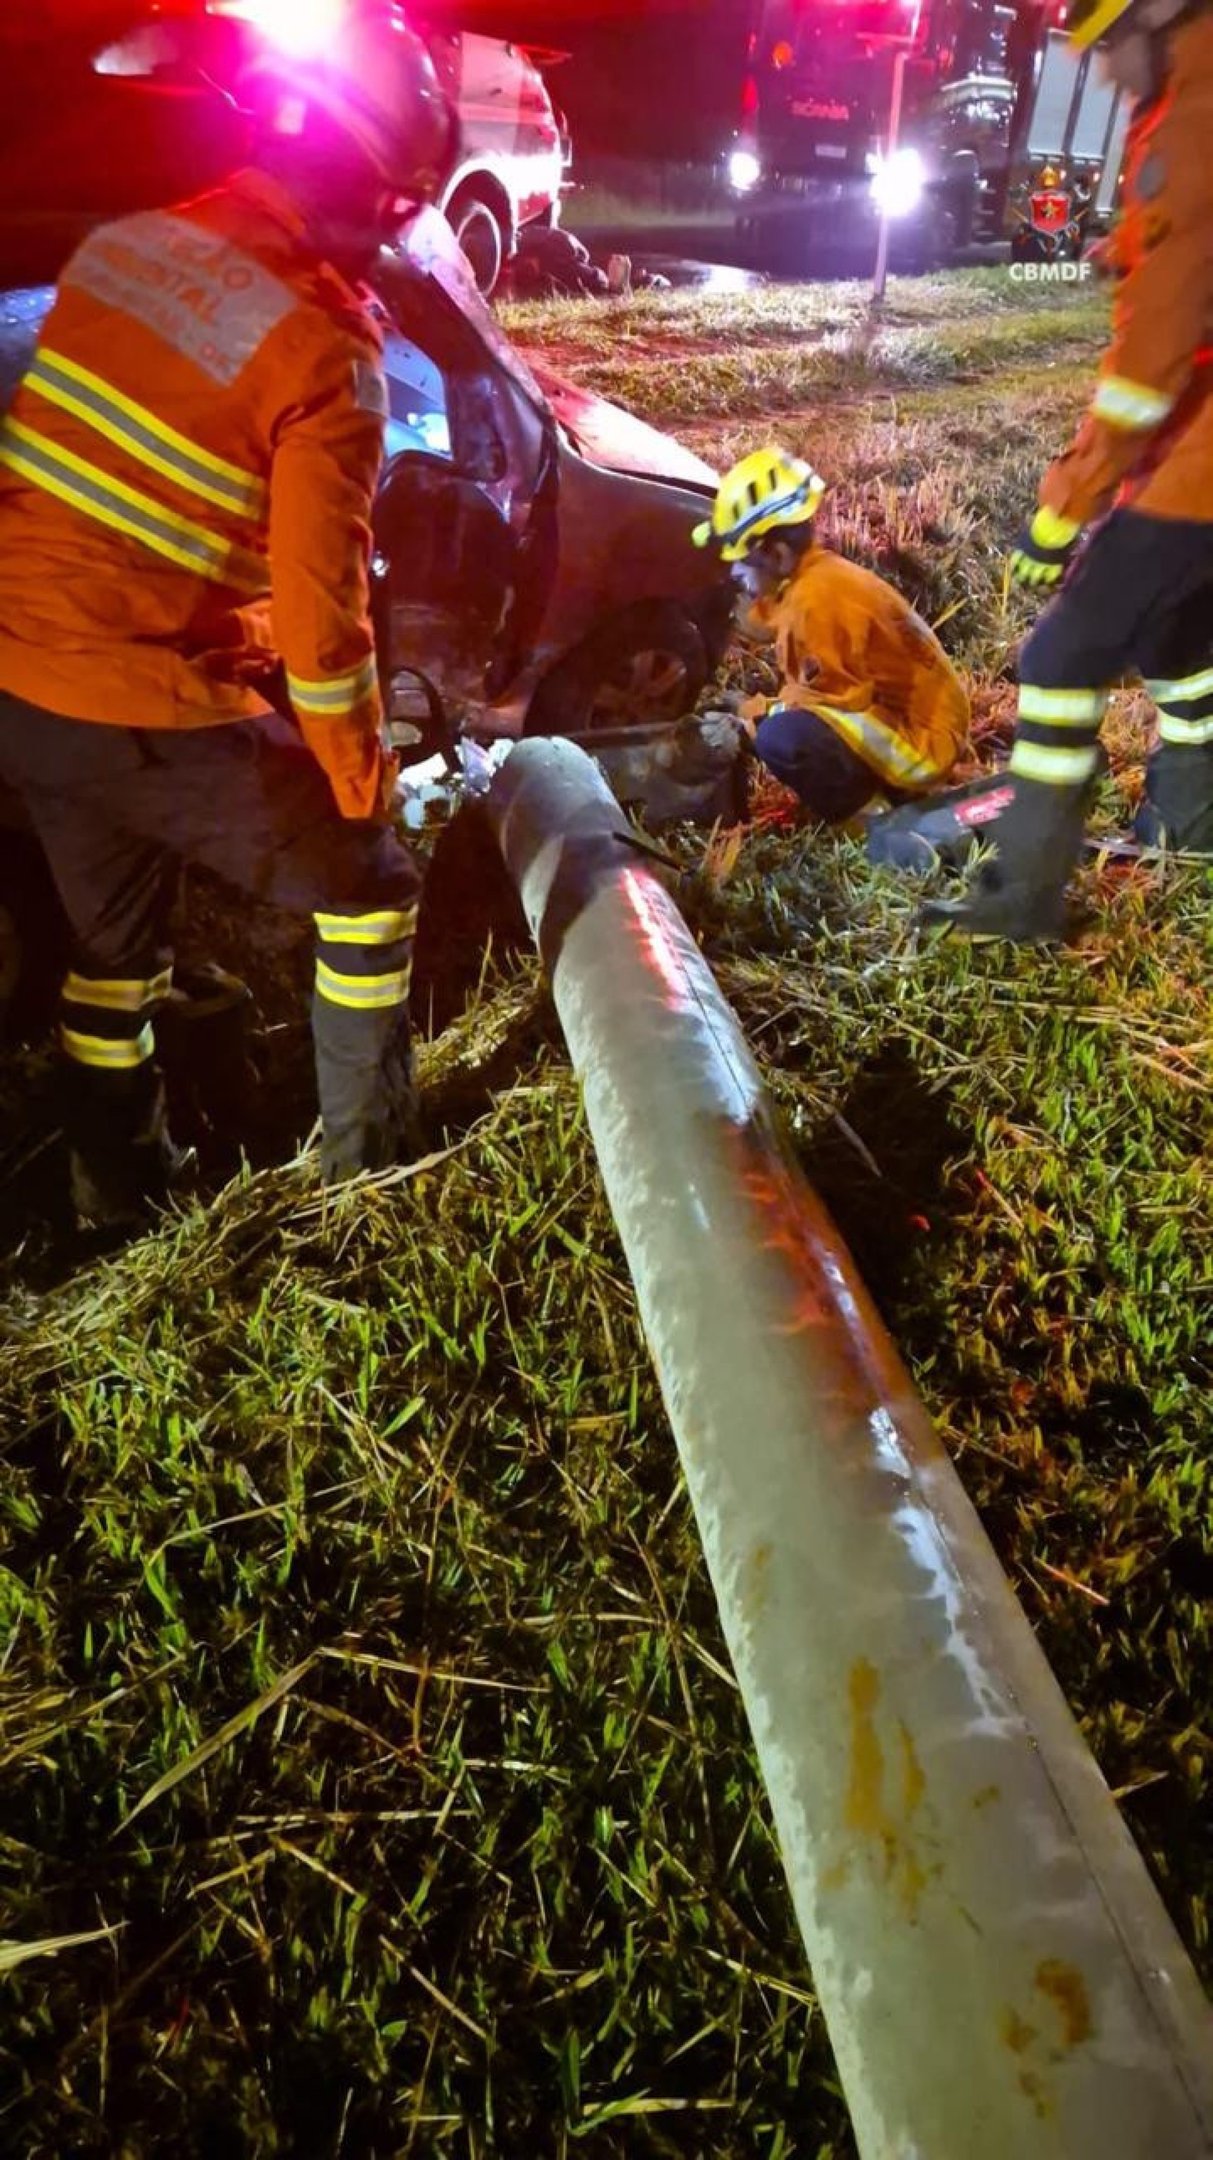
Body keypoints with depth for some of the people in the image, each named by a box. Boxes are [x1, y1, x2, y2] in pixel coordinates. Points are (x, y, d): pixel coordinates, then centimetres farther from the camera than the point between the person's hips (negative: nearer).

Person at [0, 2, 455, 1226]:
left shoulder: (123, 242, 7)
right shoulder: (329, 350, -14)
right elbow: (321, 608, -16)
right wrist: (361, 779, -3)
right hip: (151, 711, -7)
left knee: (115, 938, 25)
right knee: (367, 892, 13)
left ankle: (115, 1196, 42)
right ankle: (365, 1177, 21)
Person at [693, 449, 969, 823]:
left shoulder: (818, 597, -21)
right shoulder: (816, 575, 7)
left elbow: (842, 695, -19)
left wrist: (768, 710, -7)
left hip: (920, 739, -10)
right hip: (907, 715, 10)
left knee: (780, 739, -27)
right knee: (777, 719, 17)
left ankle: (868, 814, -8)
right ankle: (877, 791, 13)